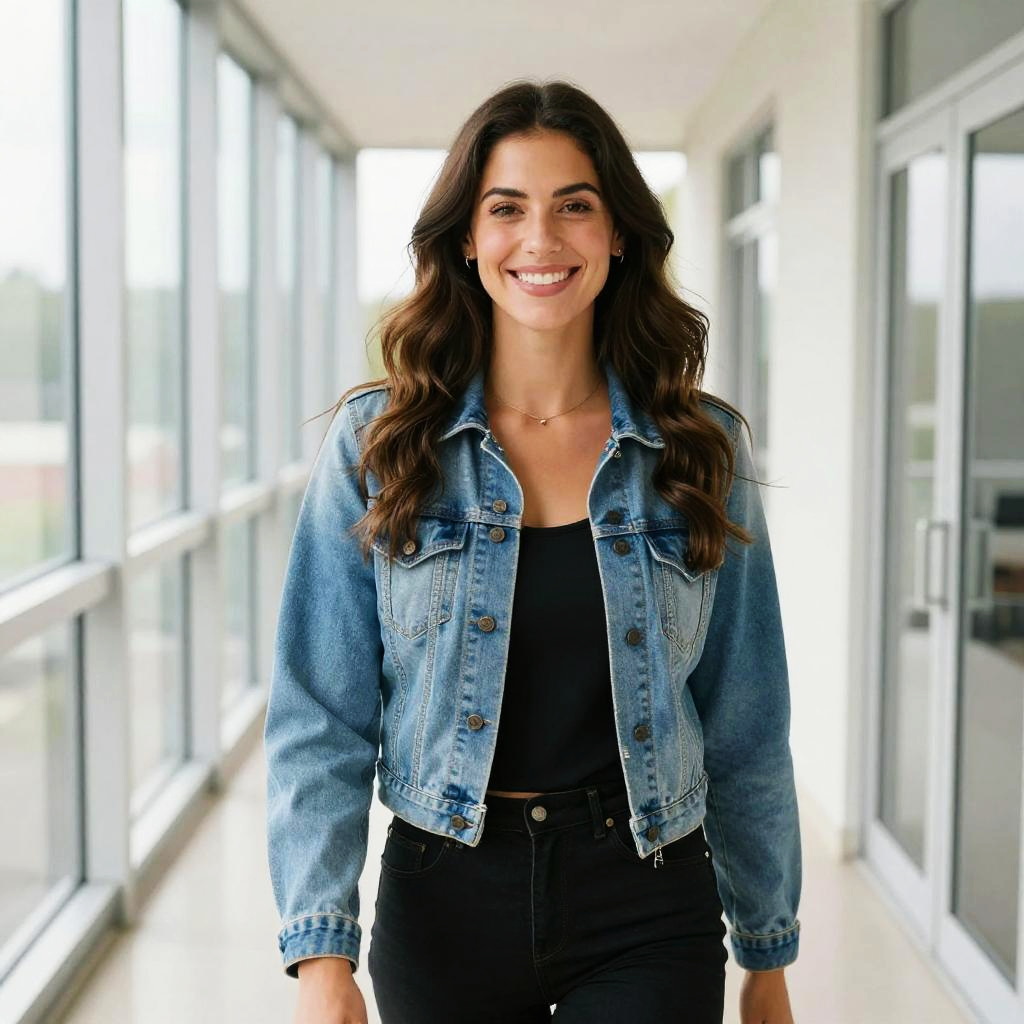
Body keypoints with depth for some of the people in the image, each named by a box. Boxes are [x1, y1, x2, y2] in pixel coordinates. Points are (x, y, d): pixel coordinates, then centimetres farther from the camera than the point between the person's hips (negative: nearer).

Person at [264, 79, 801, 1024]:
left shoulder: (702, 448, -1)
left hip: (648, 917, 0)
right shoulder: (376, 445, -4)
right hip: (443, 907, 0)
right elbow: (321, 719, -5)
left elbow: (746, 728, 4)